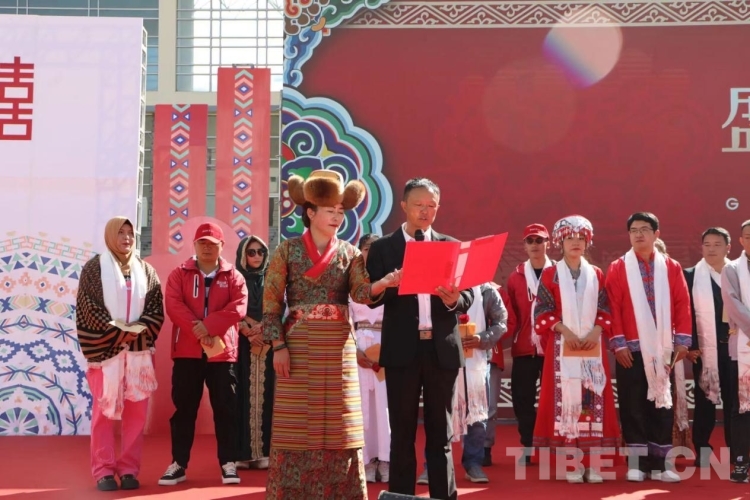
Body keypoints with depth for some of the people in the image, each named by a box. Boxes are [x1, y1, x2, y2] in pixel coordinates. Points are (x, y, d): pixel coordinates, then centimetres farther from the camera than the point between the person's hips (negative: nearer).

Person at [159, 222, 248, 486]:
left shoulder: (233, 276, 6)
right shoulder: (179, 274, 7)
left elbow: (238, 307, -8)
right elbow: (173, 305, -7)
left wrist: (209, 325, -21)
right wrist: (197, 330, -20)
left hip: (222, 352, 0)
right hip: (187, 351, 0)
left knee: (226, 408, 2)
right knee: (183, 408, 4)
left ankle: (228, 463, 9)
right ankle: (178, 464, 11)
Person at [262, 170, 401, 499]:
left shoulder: (349, 253, 7)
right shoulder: (288, 250, 1)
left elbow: (361, 292, -9)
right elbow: (271, 303, -2)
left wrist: (385, 282, -29)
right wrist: (278, 345, -11)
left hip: (338, 347, 2)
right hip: (299, 345, -2)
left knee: (337, 422, 3)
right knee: (297, 422, 0)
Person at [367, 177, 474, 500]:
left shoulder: (452, 246, 9)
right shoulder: (383, 248, 4)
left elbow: (469, 296, 4)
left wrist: (454, 299, -17)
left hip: (442, 348, 2)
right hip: (402, 349, -1)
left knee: (440, 432, 8)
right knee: (402, 432, 6)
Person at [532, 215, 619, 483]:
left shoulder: (596, 274, 12)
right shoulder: (550, 275, 5)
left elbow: (605, 310, 8)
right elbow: (542, 312, -1)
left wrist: (596, 331, -9)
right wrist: (565, 331, -13)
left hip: (593, 345, 2)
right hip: (562, 345, -2)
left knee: (594, 400, -2)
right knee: (566, 399, -6)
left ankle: (592, 463, 2)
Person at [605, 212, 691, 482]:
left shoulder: (671, 267, 7)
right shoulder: (618, 268, 1)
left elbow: (682, 304, 5)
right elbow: (613, 307, -4)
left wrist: (682, 340, -2)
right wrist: (618, 342, -10)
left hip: (662, 348, 2)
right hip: (631, 348, -2)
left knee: (662, 405, 5)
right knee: (633, 406, 1)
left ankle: (658, 463, 12)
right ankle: (636, 463, 7)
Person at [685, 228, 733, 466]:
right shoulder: (690, 275, 2)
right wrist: (690, 345, -8)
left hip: (734, 347, 2)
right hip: (704, 349, -1)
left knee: (734, 401, 5)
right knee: (705, 401, 2)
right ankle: (703, 453, 8)